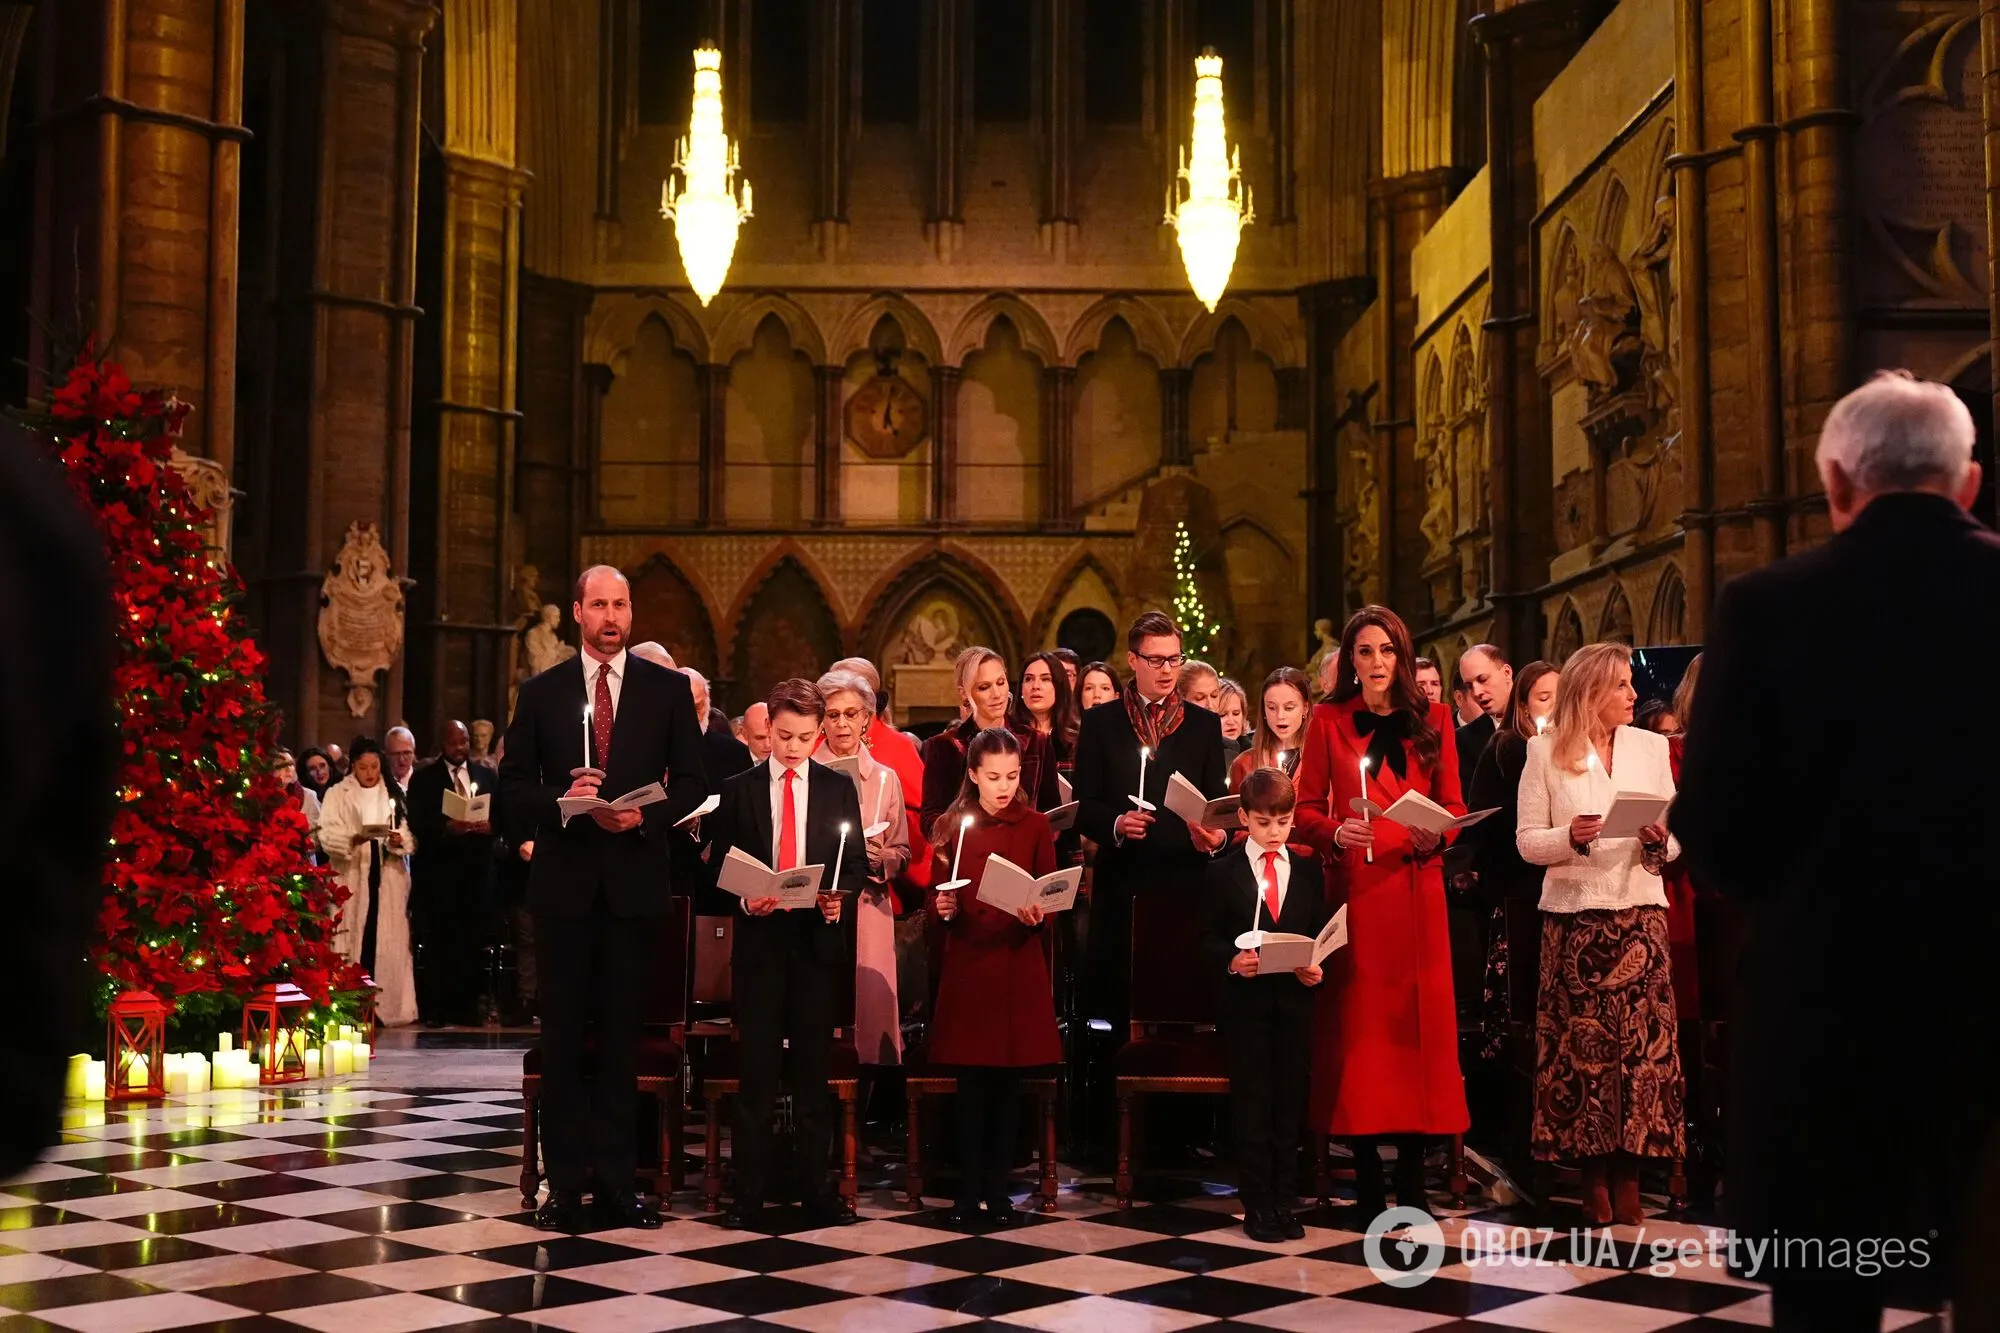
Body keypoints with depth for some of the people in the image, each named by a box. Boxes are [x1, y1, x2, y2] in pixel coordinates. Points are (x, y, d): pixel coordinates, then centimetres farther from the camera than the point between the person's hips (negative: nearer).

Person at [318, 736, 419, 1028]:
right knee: (352, 939, -6)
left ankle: (388, 1005, 3)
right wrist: (351, 839, -23)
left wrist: (400, 840, -14)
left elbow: (410, 834, 7)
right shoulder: (337, 794, 5)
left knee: (386, 941, 0)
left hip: (388, 876, 2)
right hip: (351, 877, -2)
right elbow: (327, 835, -6)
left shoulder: (394, 794, 13)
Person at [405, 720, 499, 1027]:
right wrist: (446, 828, -21)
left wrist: (490, 825, -10)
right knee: (438, 942, -3)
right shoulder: (424, 778, 6)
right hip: (438, 870, -2)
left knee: (471, 941, 2)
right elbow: (417, 824, -4)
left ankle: (467, 1007, 7)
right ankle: (436, 1009, 1)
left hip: (476, 870, 2)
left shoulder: (488, 776, 14)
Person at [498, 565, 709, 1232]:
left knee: (622, 1033, 5)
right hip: (564, 880, 0)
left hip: (635, 881, 0)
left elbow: (692, 782, 4)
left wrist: (645, 816, -12)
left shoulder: (668, 689, 5)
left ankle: (616, 1181, 11)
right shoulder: (541, 692, 7)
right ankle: (565, 1183, 10)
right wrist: (560, 802, -14)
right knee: (563, 1034, 4)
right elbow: (512, 787, 5)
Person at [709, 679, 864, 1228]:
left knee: (813, 1066, 6)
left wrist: (840, 896, -13)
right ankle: (749, 1191, 8)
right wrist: (745, 899, -14)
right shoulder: (738, 790, 6)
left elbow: (857, 862, 6)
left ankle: (815, 1186, 13)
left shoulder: (839, 788, 7)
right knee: (757, 1069, 2)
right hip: (759, 938, 0)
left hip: (817, 937, 1)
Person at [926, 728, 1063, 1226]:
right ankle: (968, 1189, 10)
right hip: (967, 964, 0)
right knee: (973, 1082, 1)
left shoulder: (1035, 825, 3)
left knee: (1008, 1081, 4)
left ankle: (998, 1188, 13)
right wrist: (942, 910, -15)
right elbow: (938, 898, 6)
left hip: (1019, 964, 0)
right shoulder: (951, 827, 4)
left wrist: (1037, 914, -19)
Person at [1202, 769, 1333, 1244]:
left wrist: (1317, 968, -10)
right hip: (1245, 1002, -2)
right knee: (1252, 1106, 2)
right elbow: (1209, 939, 1)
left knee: (1290, 1104, 6)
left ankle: (1284, 1203, 15)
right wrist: (1232, 961, -17)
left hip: (1295, 1000, 2)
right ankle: (1257, 1206, 8)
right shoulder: (1224, 872, 2)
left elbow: (1322, 934, 8)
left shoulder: (1308, 871, 8)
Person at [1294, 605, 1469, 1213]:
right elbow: (1307, 809, 6)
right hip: (1353, 890, -1)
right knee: (1357, 1020, -2)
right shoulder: (1328, 721, 7)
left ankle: (1412, 1179, 5)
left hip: (1415, 888, 1)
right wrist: (1336, 833, -14)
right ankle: (1367, 1178, 5)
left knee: (1418, 1019, -2)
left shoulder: (1432, 720, 10)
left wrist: (1435, 834, -11)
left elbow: (1453, 807, 10)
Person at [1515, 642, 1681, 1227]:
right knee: (1581, 1042, -2)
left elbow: (1674, 837, 10)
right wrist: (1570, 838, -18)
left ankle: (1628, 1174, 5)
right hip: (1574, 915, -2)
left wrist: (1660, 841, -12)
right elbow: (1527, 842, 0)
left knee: (1641, 1040, -3)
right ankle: (1594, 1178, 7)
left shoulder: (1651, 747, 10)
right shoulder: (1546, 752, 3)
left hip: (1640, 911, 2)